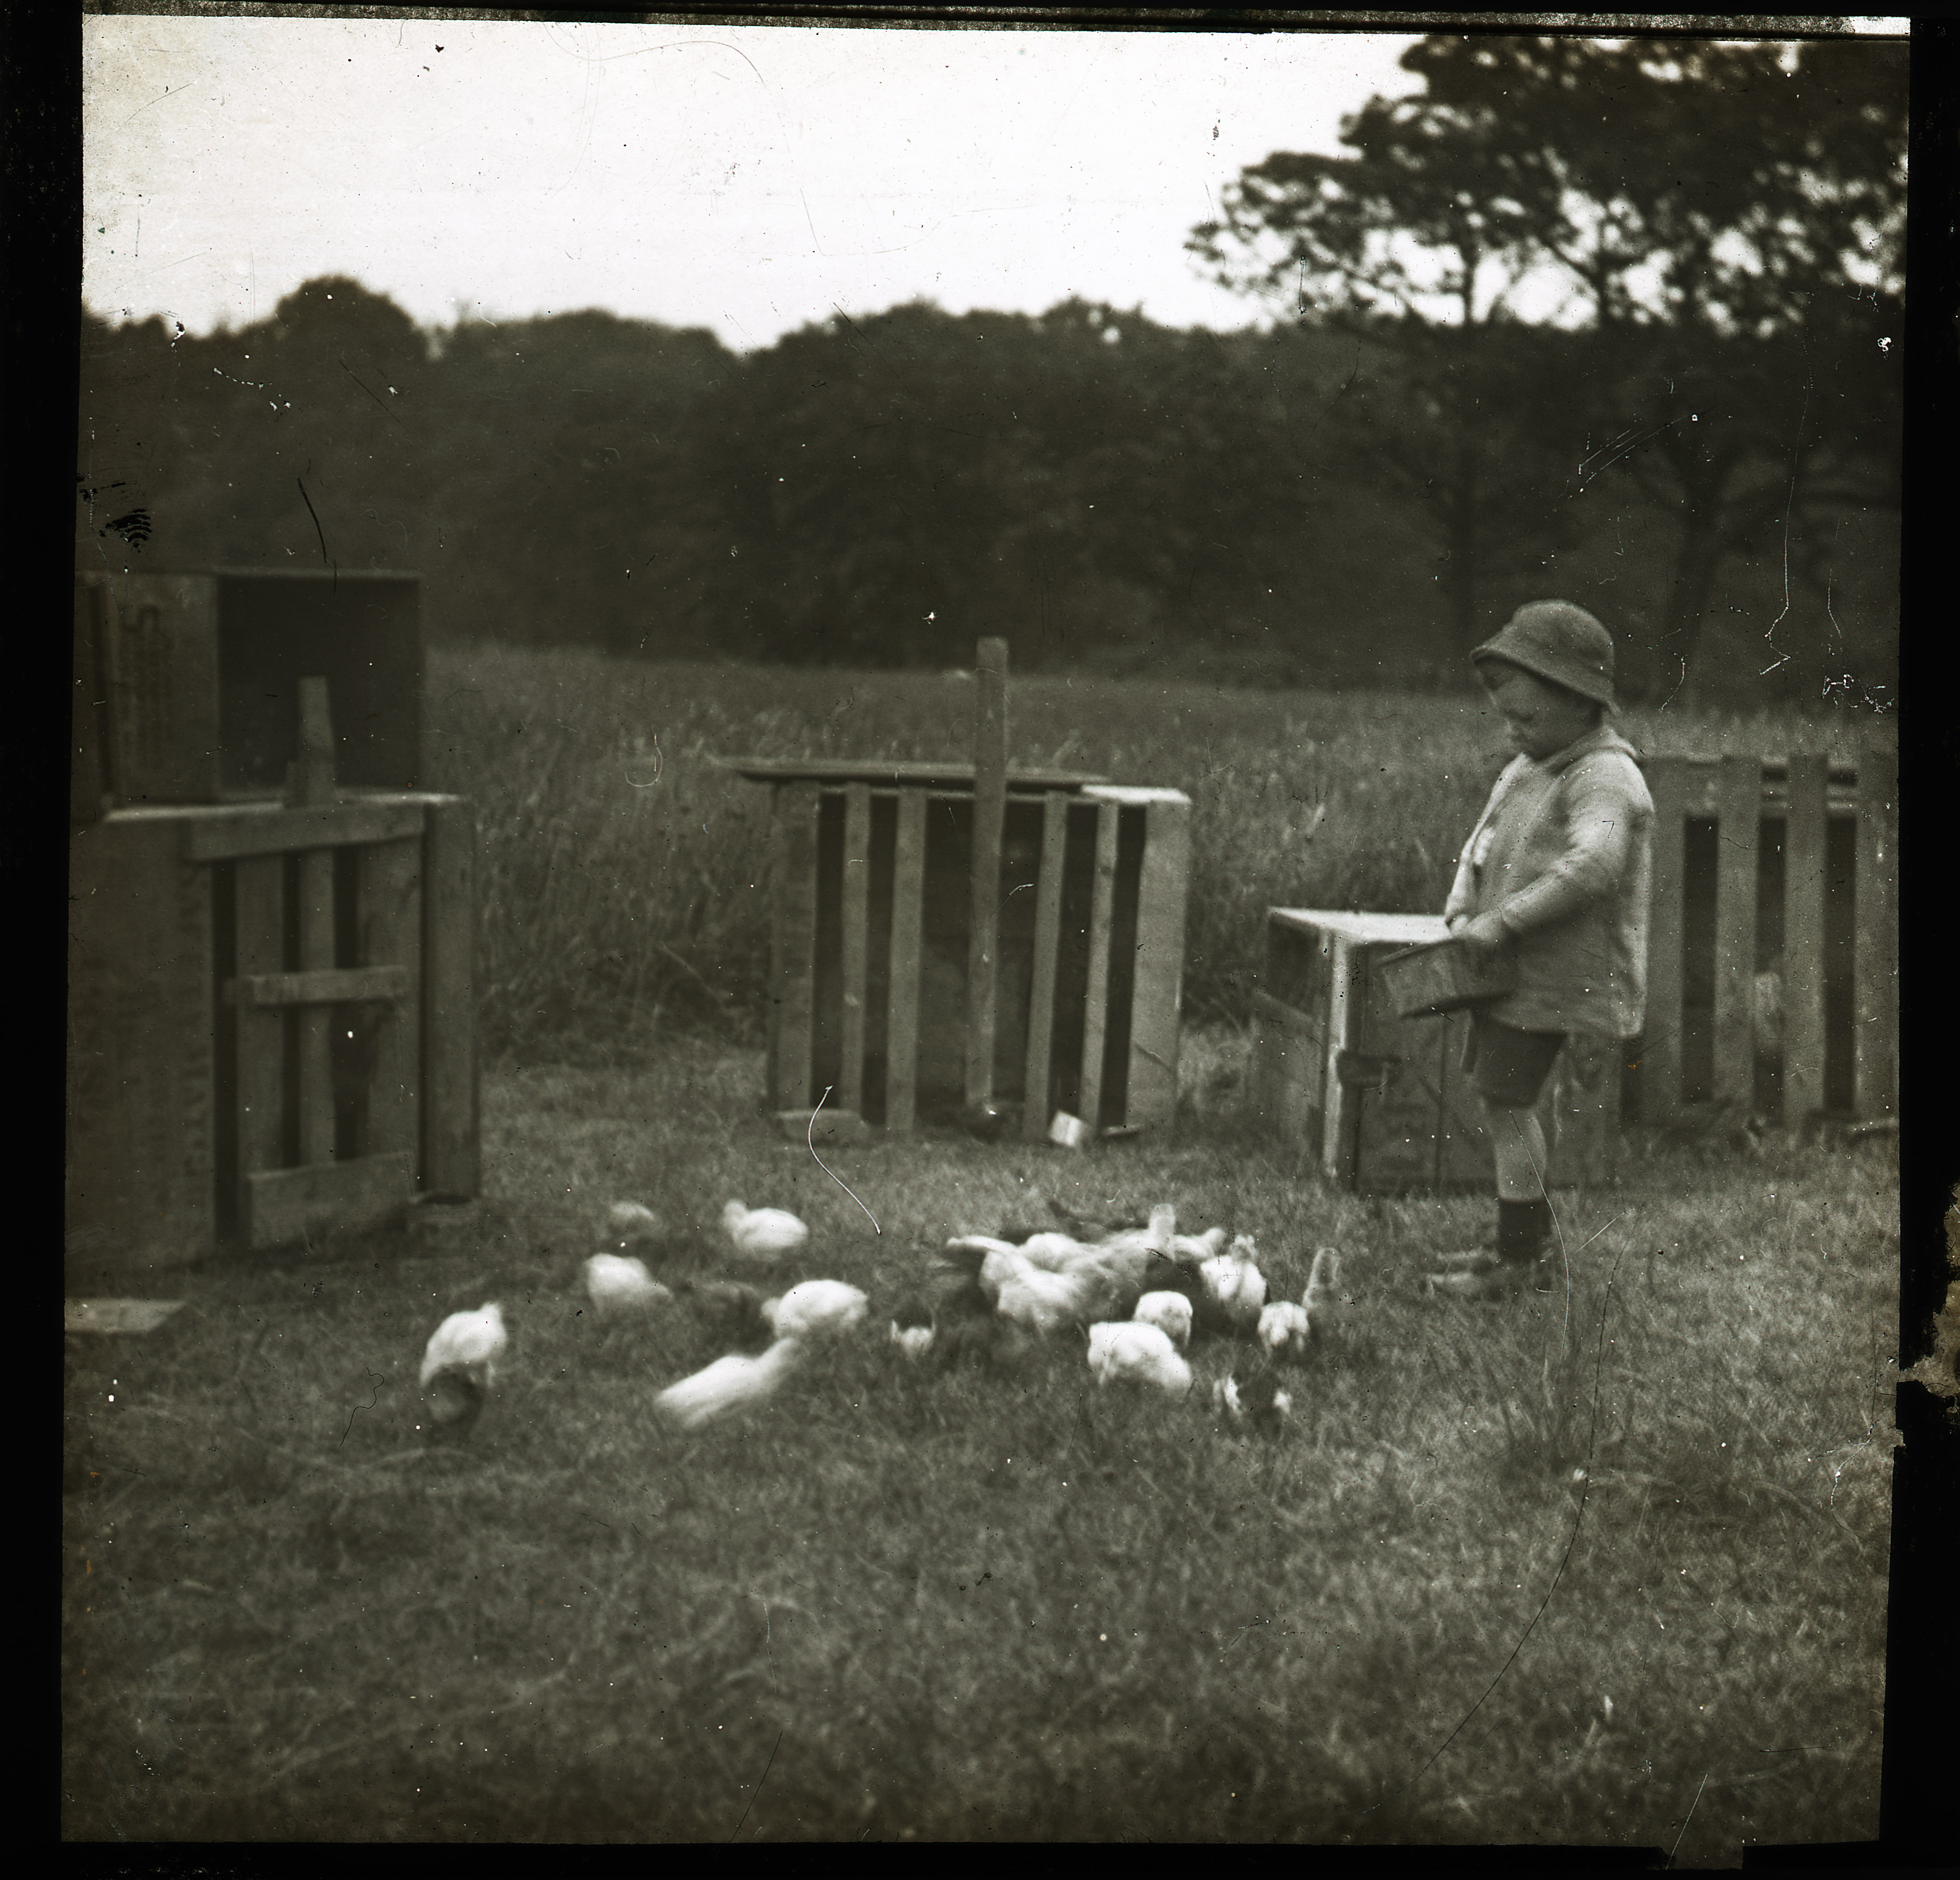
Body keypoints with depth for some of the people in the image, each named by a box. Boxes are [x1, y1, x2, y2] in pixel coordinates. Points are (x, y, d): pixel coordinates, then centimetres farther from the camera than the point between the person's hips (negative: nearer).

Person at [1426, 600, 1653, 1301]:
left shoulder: (1603, 779, -16)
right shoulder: (1525, 770, 13)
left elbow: (1592, 865, -30)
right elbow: (1483, 842, 19)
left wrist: (1504, 922, -28)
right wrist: (1463, 912, 0)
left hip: (1556, 974, -10)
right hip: (1508, 969, 10)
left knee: (1507, 1100, -9)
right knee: (1498, 1099, 15)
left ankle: (1522, 1261, -1)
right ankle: (1527, 1244, 26)